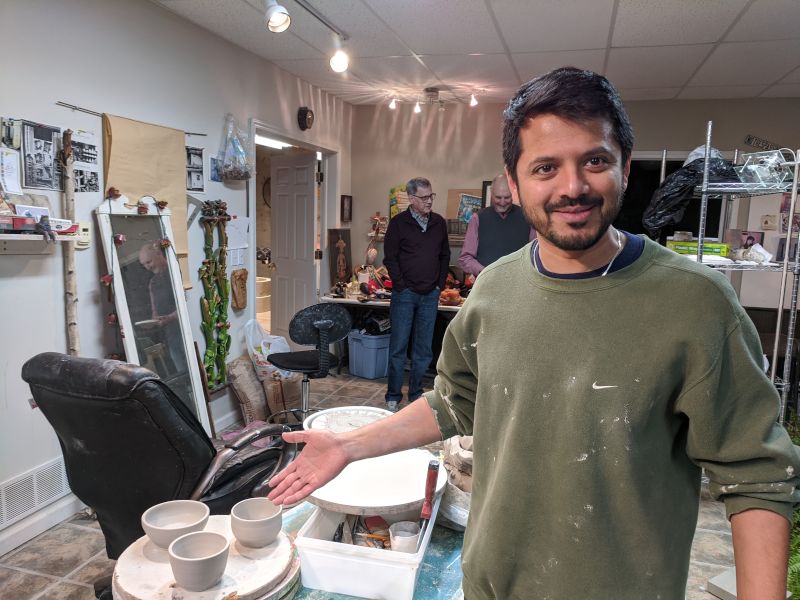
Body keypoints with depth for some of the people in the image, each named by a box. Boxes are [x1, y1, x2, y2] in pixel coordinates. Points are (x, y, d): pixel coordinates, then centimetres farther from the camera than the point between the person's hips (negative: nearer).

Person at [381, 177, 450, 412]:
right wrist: (402, 286, -9)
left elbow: (445, 256, 15)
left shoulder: (439, 223, 8)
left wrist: (440, 284, 7)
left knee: (424, 349, 9)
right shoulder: (398, 223, -4)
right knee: (398, 348, 1)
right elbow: (390, 258, -5)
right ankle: (393, 396, 12)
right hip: (405, 295, -4)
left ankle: (416, 393, 21)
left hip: (430, 296, 4)